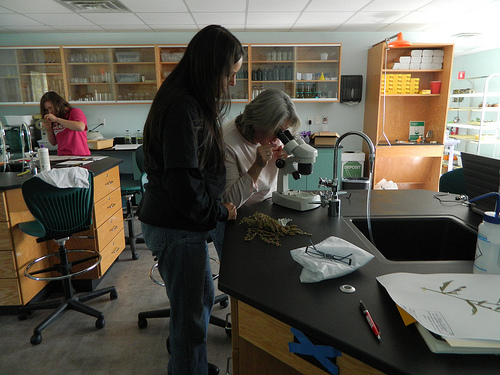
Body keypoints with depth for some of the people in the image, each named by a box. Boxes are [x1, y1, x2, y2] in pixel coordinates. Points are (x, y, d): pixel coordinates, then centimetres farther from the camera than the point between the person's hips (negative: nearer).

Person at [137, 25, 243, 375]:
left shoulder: (194, 102, 10)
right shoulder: (183, 109, -23)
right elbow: (183, 183, -27)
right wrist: (220, 211, -11)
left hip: (183, 223, 10)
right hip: (176, 228, -10)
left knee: (203, 298, 25)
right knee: (191, 314, 7)